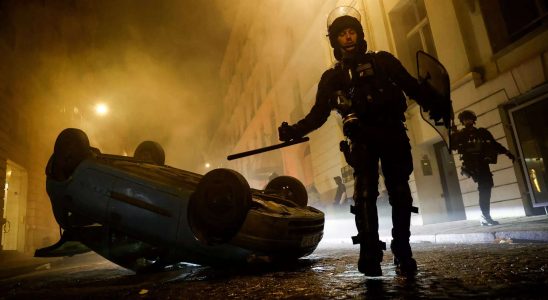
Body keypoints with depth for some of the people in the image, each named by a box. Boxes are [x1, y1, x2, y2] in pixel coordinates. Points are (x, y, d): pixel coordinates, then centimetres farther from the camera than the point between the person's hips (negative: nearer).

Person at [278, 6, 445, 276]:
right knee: (364, 193, -14)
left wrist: (432, 103, -7)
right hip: (362, 139, 0)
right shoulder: (331, 77, 15)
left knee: (399, 192, -3)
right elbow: (318, 114, 10)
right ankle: (370, 253, -11)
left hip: (392, 133, 1)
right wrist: (294, 130, -5)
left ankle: (402, 250, 8)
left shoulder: (382, 60, 15)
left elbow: (412, 86, 10)